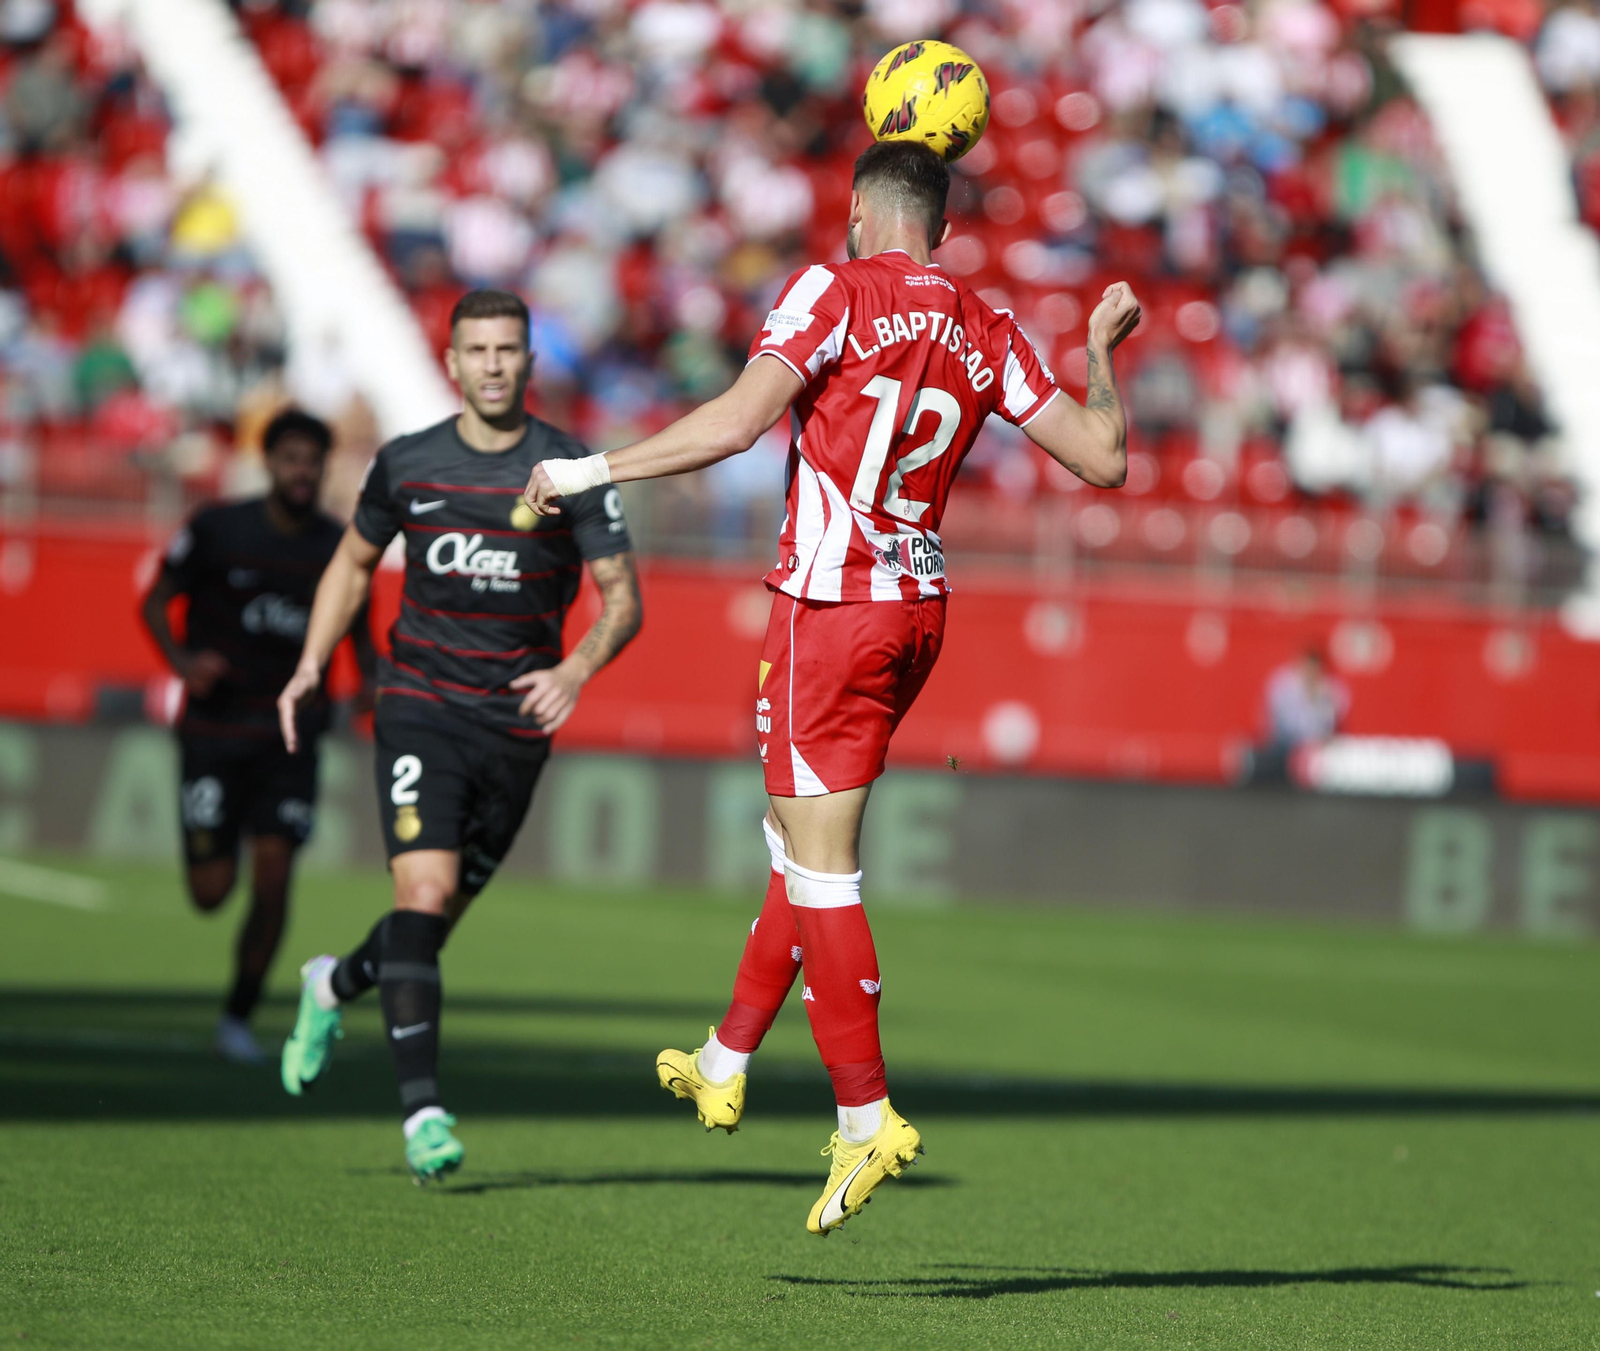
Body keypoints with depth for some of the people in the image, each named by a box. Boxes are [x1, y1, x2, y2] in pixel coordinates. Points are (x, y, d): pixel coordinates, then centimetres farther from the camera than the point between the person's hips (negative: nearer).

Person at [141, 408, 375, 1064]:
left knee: (273, 879, -11)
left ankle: (238, 1019, 4)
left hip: (290, 733, 2)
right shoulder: (218, 530, -6)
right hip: (215, 732, -2)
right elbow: (156, 601, 4)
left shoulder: (339, 548, 2)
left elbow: (358, 631, 17)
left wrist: (375, 685, -3)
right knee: (210, 893, -3)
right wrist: (181, 661, -15)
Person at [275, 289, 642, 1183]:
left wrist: (577, 668, -22)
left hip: (516, 724, 1)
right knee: (425, 890, -19)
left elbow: (624, 597, -2)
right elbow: (355, 561, 20)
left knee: (441, 919, 10)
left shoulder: (571, 471, -3)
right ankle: (423, 1108, -19)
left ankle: (336, 986, 43)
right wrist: (311, 666, 7)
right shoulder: (406, 466, 3)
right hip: (421, 706, -1)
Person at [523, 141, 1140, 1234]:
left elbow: (735, 423, -19)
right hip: (923, 604, 7)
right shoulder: (987, 333, 7)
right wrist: (1104, 354, 22)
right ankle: (726, 1064, 31)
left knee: (820, 866, -5)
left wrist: (591, 471, -11)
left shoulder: (836, 292, -9)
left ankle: (868, 1118, -8)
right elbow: (1102, 458, 6)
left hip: (834, 607, -7)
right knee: (802, 837, 21)